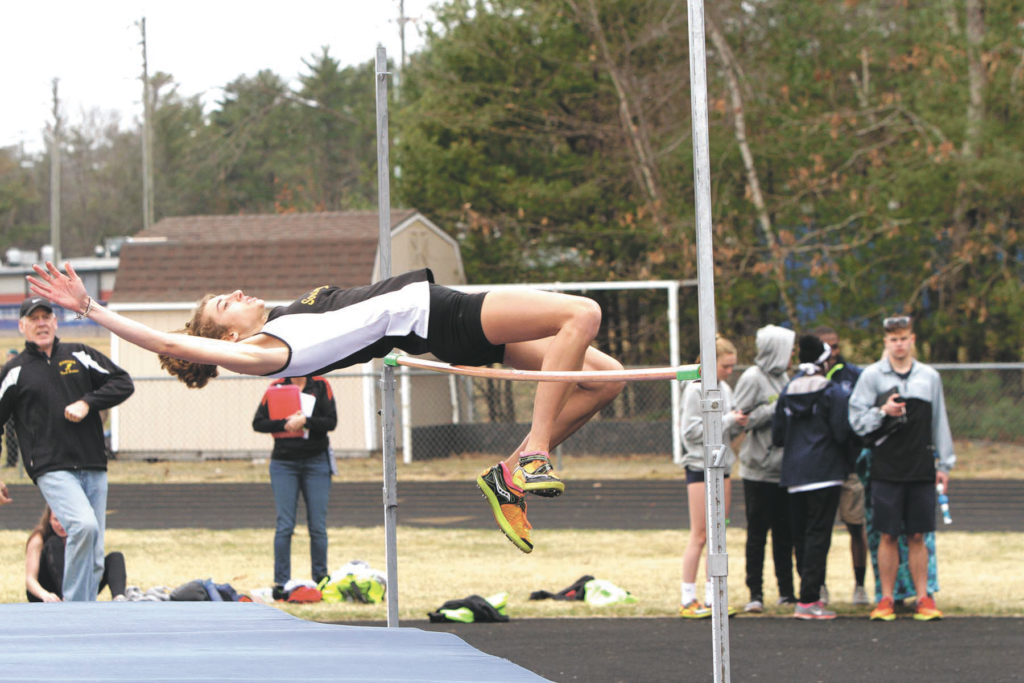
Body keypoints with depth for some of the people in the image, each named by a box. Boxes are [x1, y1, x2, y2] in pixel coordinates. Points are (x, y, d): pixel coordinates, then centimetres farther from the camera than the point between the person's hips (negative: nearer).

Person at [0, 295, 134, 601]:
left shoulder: (79, 355, 14)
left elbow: (123, 383, 12)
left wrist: (87, 403, -4)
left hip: (94, 469, 4)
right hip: (52, 470, -4)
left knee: (94, 559, 4)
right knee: (84, 525, -28)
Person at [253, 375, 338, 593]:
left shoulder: (321, 386, 2)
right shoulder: (276, 387, 4)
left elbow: (331, 421, -5)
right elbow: (258, 423, 0)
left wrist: (305, 421, -19)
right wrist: (285, 424, -14)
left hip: (316, 462, 0)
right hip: (284, 462, 0)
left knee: (318, 526, 1)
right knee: (284, 526, -4)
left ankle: (320, 579, 9)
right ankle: (281, 582, 0)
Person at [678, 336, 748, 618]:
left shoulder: (724, 390, 12)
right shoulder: (695, 390, -9)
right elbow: (692, 431, -15)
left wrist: (738, 425, -3)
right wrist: (728, 421, -16)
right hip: (700, 465, -7)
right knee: (700, 534, -6)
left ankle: (711, 598, 10)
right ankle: (688, 601, -2)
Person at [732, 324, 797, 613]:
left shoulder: (782, 377, 14)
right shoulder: (752, 378, -8)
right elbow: (741, 418, -15)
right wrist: (776, 410, -15)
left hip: (784, 468, 7)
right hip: (759, 470, -7)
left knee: (785, 533, 10)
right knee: (757, 533, -2)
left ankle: (787, 591, 16)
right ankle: (755, 594, 3)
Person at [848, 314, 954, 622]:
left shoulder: (930, 377, 10)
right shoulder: (872, 375, 3)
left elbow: (939, 422, 14)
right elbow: (857, 420, 1)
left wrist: (945, 464, 11)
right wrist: (882, 412, -16)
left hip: (921, 469, 2)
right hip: (886, 469, -2)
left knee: (917, 536, 3)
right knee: (888, 536, 0)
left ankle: (923, 597, 9)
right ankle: (886, 599, 6)